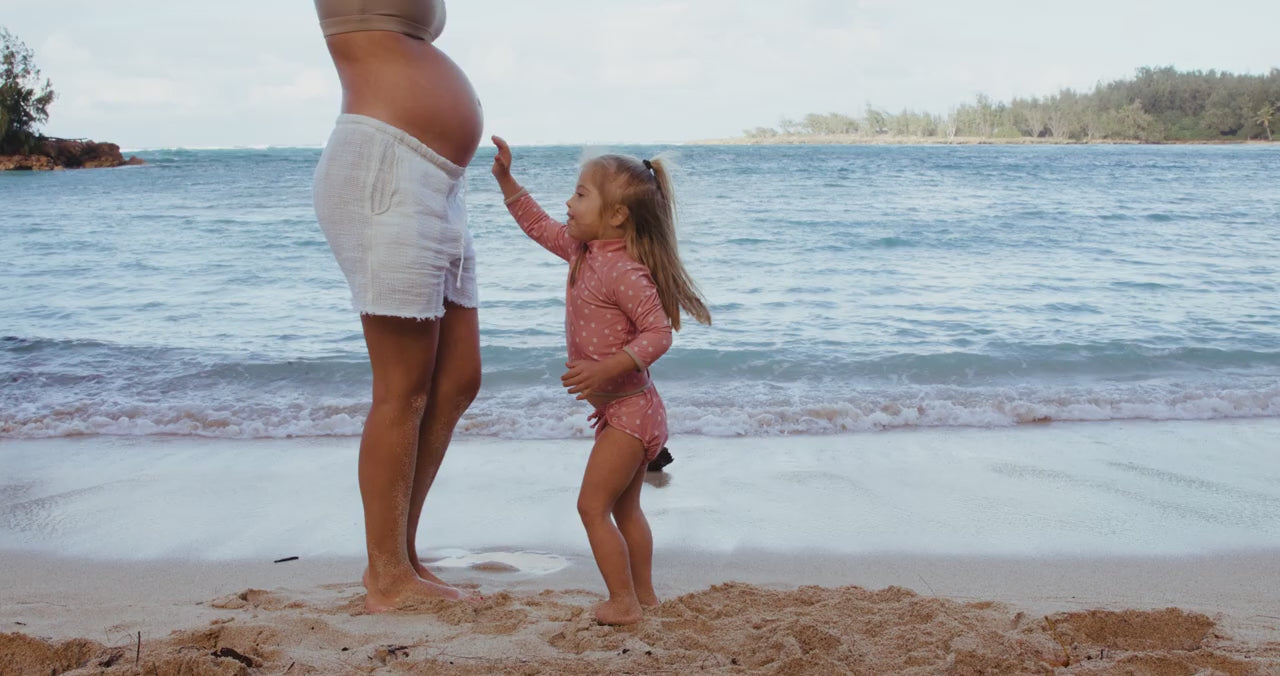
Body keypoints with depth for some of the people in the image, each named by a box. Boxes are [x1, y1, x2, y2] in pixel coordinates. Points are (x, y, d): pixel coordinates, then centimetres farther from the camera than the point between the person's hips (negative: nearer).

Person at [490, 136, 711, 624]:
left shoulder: (623, 270, -23)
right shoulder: (583, 251, 6)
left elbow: (658, 332, -26)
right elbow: (540, 226, 20)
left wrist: (606, 368, -33)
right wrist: (506, 179, 13)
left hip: (628, 409, -10)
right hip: (625, 409, 10)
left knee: (593, 506, -7)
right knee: (625, 508, 17)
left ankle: (623, 602, 0)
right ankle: (644, 594, 26)